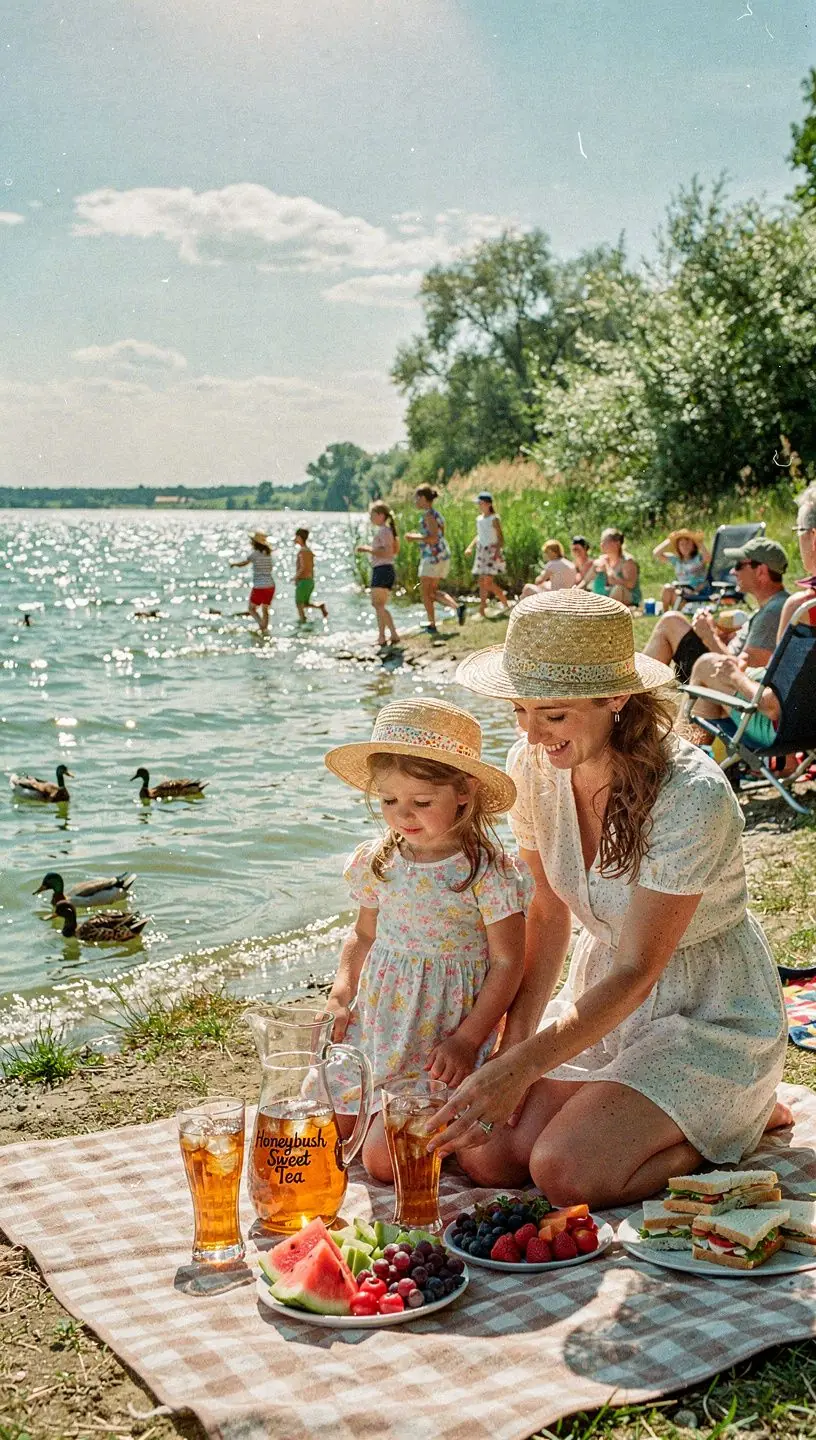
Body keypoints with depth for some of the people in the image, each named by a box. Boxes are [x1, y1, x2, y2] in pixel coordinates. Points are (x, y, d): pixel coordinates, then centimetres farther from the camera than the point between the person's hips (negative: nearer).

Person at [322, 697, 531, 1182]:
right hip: (374, 1026, 6)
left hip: (441, 1037, -6)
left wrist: (466, 1040, -14)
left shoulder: (488, 872, -14)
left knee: (385, 1159, -15)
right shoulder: (377, 862, 2)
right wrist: (340, 998, 2)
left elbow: (507, 963, -10)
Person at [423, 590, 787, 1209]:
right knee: (486, 1154, -10)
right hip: (603, 998, 6)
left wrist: (519, 1068, -33)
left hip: (712, 1017, -6)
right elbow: (548, 914, 0)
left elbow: (637, 973, -27)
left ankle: (745, 1115, 5)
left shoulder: (692, 797, -30)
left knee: (565, 1173, -20)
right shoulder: (533, 767, -10)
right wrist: (512, 1046, -10)